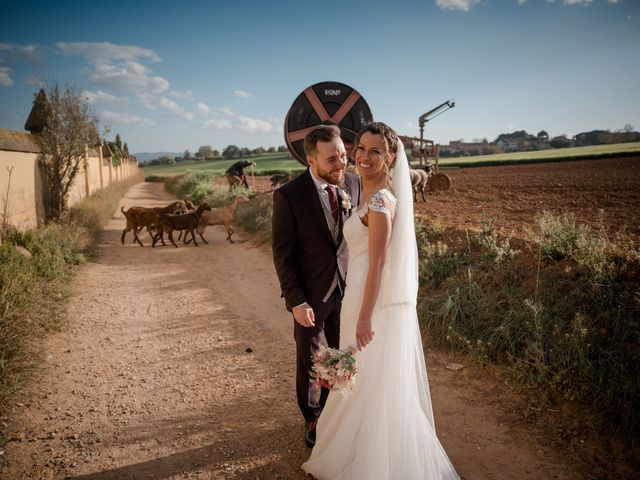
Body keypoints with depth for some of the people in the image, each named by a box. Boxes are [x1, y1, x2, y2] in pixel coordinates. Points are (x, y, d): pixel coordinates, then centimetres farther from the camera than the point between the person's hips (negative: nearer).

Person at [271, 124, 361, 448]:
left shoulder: (353, 184, -6)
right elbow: (282, 254, -14)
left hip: (346, 290, 4)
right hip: (311, 295, -3)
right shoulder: (289, 195, -19)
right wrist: (296, 301, -16)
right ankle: (312, 418, 40)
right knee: (310, 360, 15)